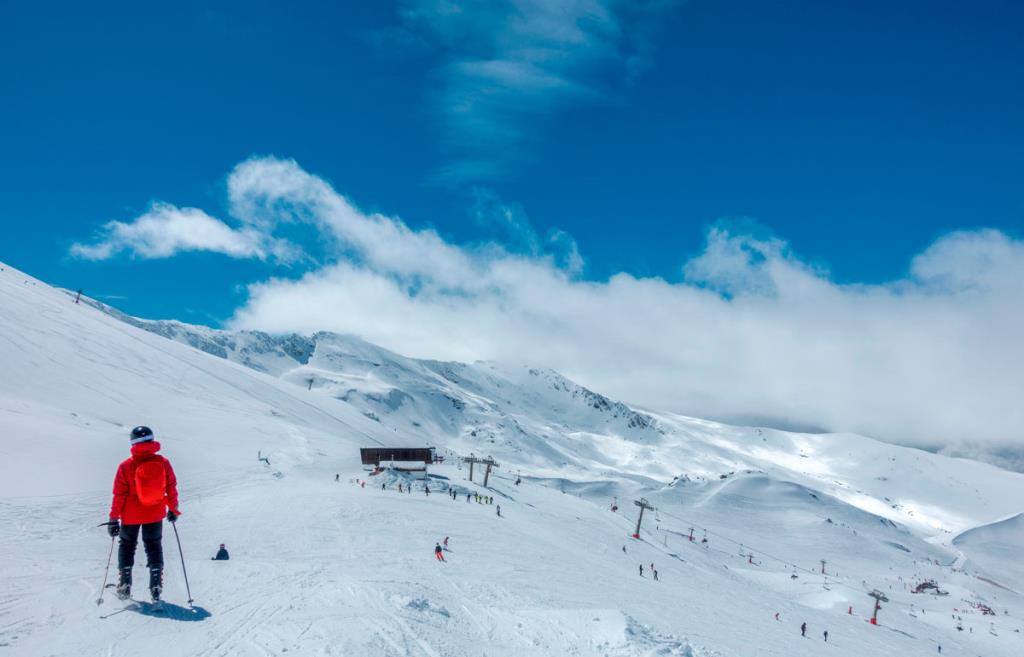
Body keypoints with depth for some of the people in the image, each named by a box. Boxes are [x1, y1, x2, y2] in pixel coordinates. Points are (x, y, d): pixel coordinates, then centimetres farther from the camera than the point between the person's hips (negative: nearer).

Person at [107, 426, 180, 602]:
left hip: (131, 515, -1)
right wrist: (173, 509, 14)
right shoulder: (163, 463, -8)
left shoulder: (126, 466, -13)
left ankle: (124, 585, 17)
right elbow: (171, 487, 0)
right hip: (155, 514, 1)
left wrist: (114, 518, -3)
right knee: (154, 548, 14)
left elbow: (119, 494, -9)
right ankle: (156, 587, 4)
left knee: (127, 546, 19)